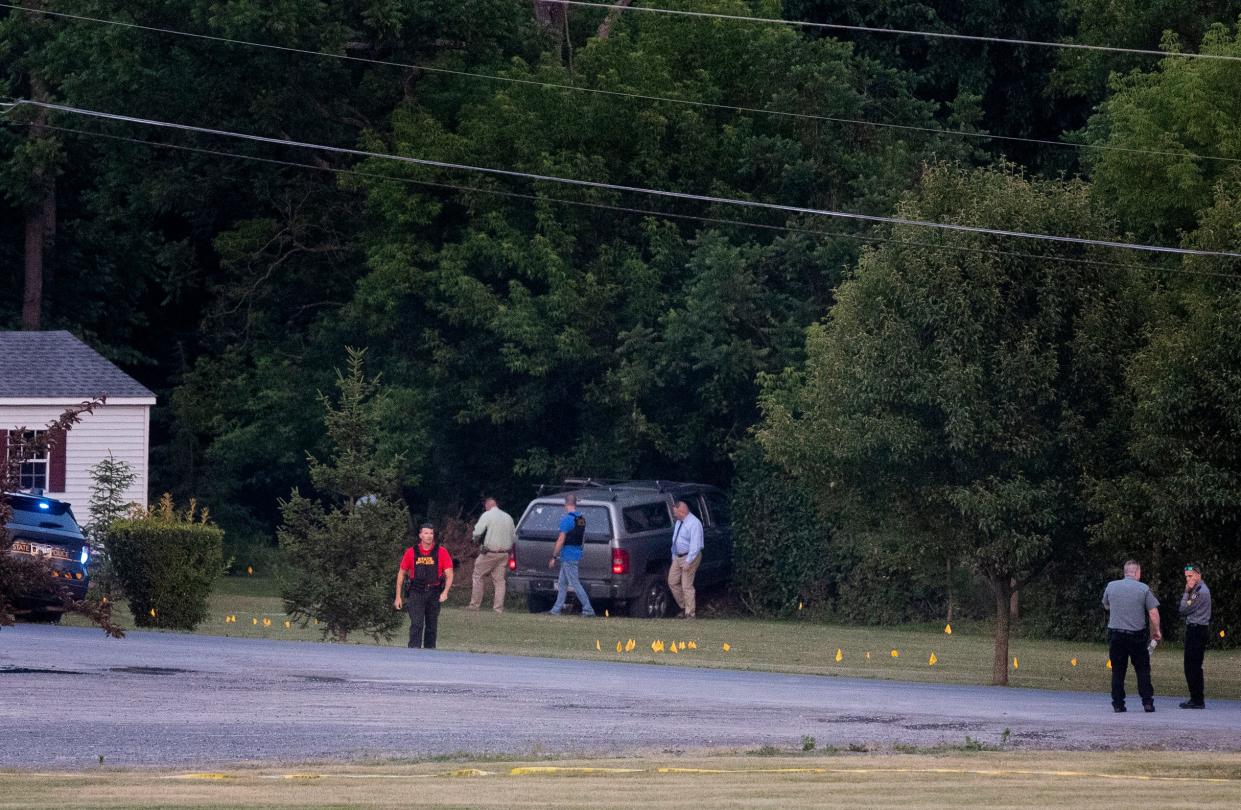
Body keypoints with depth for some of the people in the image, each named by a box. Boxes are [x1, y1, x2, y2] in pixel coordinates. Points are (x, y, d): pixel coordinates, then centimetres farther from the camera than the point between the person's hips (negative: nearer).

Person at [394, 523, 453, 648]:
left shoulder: (441, 552, 1)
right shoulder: (411, 552, 1)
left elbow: (449, 574, -1)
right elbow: (401, 573, 8)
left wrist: (445, 592, -17)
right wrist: (398, 596, 6)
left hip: (434, 594, 1)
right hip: (416, 593, -1)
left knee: (432, 626, 9)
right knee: (416, 624, -13)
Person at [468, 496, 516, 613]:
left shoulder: (487, 515, -7)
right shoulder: (508, 517, 12)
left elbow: (477, 532, -15)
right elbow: (514, 537, 15)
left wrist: (477, 541, 5)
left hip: (489, 553, -5)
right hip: (505, 553, 5)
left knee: (478, 577, 5)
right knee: (499, 580, 7)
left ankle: (475, 604, 5)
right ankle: (498, 607, 3)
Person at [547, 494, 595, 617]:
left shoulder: (567, 519, -16)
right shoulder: (582, 518, 10)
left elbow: (561, 540, -17)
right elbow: (583, 538, 18)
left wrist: (554, 557, -13)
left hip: (568, 555, -9)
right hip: (577, 553, 9)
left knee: (575, 583, -7)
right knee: (563, 583, 14)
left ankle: (588, 609, -8)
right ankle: (556, 609, 16)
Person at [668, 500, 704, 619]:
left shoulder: (694, 523, -19)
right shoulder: (679, 522, 9)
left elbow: (695, 545, -23)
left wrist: (688, 562, -26)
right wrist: (673, 556, 17)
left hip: (690, 557, -9)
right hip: (678, 557, 9)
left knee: (687, 586, -6)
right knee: (672, 582, 11)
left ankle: (690, 614, 3)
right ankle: (683, 607, 25)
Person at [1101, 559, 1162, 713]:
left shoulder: (1111, 586, 2)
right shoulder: (1143, 588, -4)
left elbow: (1106, 606, 20)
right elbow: (1153, 613, -4)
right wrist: (1156, 631, 9)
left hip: (1115, 633, 2)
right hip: (1137, 634, -2)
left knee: (1118, 671, 6)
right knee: (1142, 670, 7)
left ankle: (1118, 704, 5)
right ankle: (1147, 702, 3)